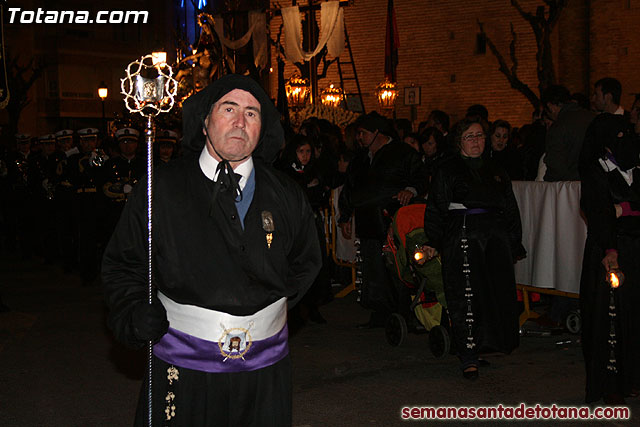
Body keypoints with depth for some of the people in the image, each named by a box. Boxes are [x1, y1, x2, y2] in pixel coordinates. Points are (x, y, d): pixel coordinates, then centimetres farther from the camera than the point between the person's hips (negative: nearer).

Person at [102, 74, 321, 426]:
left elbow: (306, 261, 19)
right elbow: (121, 265, 5)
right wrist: (135, 312, -11)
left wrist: (277, 302, 6)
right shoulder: (160, 189, -2)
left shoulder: (286, 196, 4)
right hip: (183, 368, -2)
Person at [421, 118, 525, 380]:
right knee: (465, 297, -7)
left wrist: (515, 244, 14)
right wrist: (433, 240, -10)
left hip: (495, 238, 4)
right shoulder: (448, 170, 6)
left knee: (498, 293, -1)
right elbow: (436, 208, 1)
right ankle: (469, 358, -2)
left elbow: (510, 209, 20)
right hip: (462, 237, -4)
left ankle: (487, 345, 17)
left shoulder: (495, 171, 19)